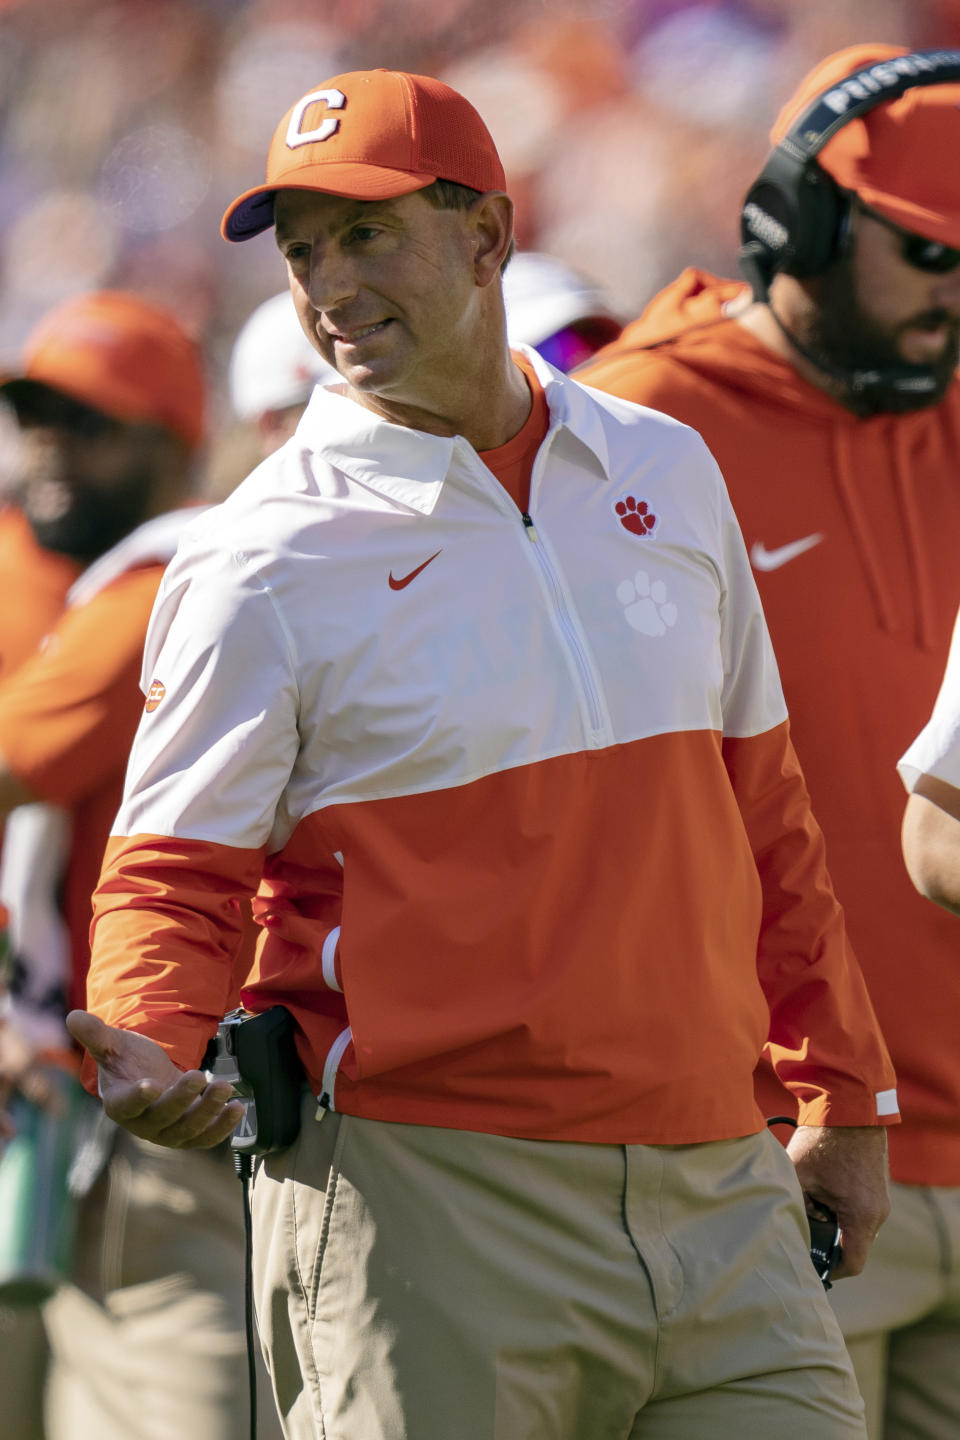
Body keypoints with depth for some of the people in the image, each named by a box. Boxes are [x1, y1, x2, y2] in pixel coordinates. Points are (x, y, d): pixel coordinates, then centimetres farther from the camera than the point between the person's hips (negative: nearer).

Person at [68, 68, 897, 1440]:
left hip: (719, 1189, 5)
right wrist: (149, 1051, -25)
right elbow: (174, 868, -4)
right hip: (428, 1205, -5)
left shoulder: (667, 473, 12)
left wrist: (846, 1095, 21)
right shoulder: (262, 563, -4)